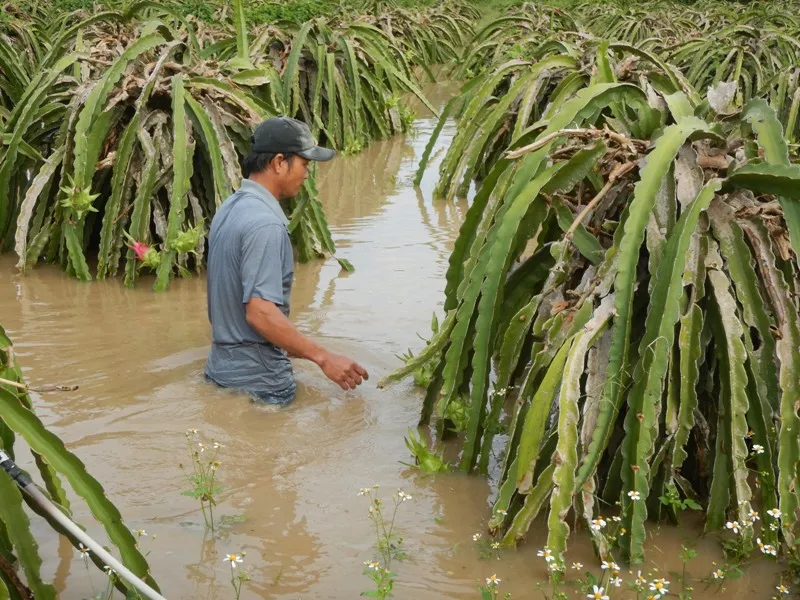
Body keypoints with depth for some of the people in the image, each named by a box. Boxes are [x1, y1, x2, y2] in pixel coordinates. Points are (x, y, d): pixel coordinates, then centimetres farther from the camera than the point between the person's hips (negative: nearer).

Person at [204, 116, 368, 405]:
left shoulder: (230, 208, 8)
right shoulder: (265, 224, -22)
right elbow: (260, 312, -28)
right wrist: (323, 358, -24)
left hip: (221, 367, 9)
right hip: (256, 380, -9)